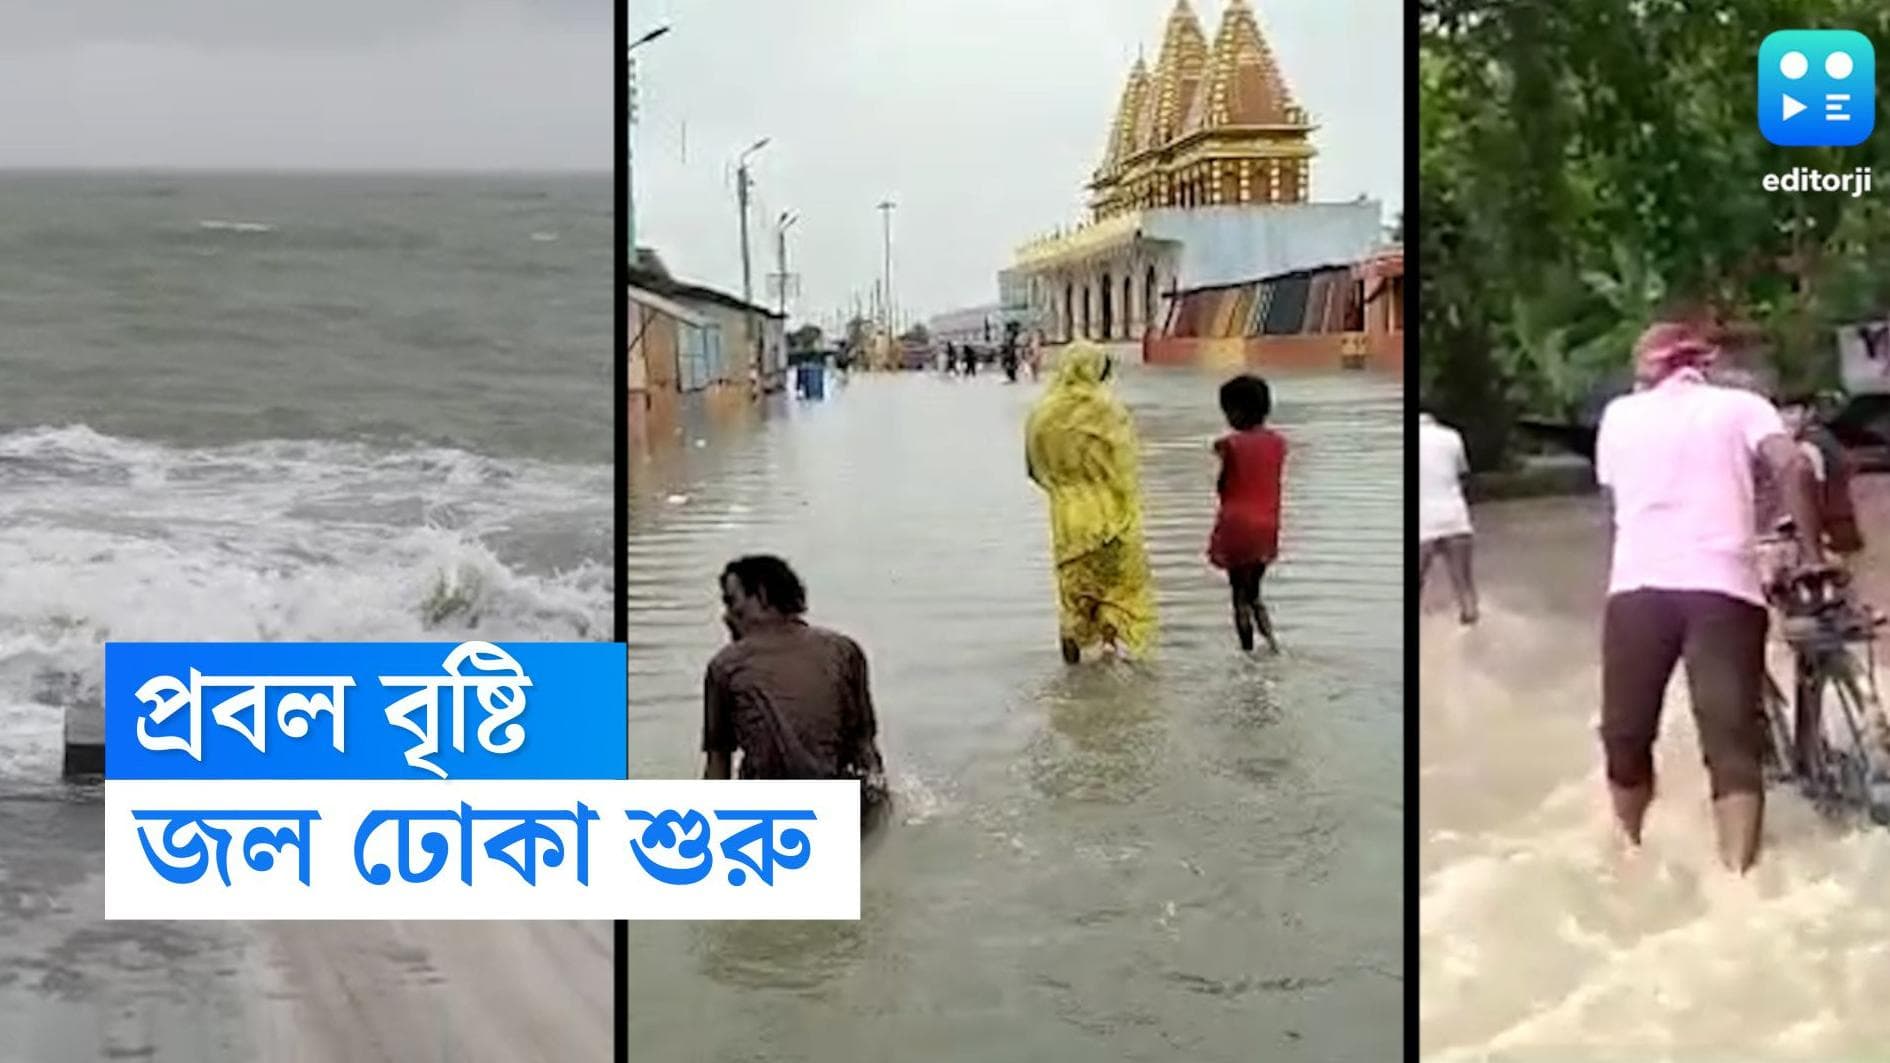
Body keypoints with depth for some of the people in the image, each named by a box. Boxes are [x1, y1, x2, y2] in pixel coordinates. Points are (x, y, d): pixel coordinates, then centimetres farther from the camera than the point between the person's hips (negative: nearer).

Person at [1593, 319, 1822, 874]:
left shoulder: (1620, 414, 19)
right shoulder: (1741, 405, 13)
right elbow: (1793, 467, -4)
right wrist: (1811, 553, 3)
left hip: (1638, 589, 1)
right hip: (1723, 589, -1)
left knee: (1626, 736, 16)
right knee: (1733, 742, -1)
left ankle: (1628, 853, 33)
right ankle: (1737, 876, -12)